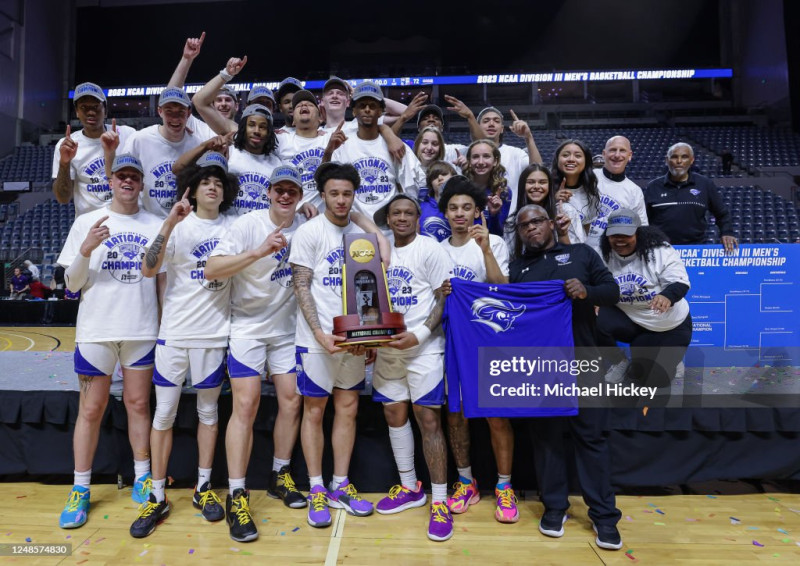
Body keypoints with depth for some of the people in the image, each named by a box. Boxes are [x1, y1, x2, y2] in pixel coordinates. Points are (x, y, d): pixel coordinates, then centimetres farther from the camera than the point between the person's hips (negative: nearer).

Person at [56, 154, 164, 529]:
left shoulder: (156, 226, 5)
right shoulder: (86, 223, 3)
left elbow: (164, 277, 8)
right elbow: (73, 285, 2)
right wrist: (85, 251, -16)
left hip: (142, 330, 1)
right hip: (96, 330, 0)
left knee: (138, 404, 10)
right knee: (91, 409, 7)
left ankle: (143, 478, 24)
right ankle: (80, 490, 21)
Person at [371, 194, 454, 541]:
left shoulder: (430, 249, -5)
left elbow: (446, 299, -9)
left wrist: (419, 335, -20)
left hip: (424, 347, -6)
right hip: (388, 347, 6)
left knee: (428, 419, -5)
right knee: (394, 414, 11)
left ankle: (439, 502, 8)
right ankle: (409, 488, 29)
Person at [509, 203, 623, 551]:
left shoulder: (581, 253, 11)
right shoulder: (516, 269, 13)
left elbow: (612, 290, 5)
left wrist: (587, 291, -17)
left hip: (581, 360, -1)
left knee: (591, 435, 5)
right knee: (546, 434, 8)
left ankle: (604, 514, 16)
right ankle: (554, 506, 22)